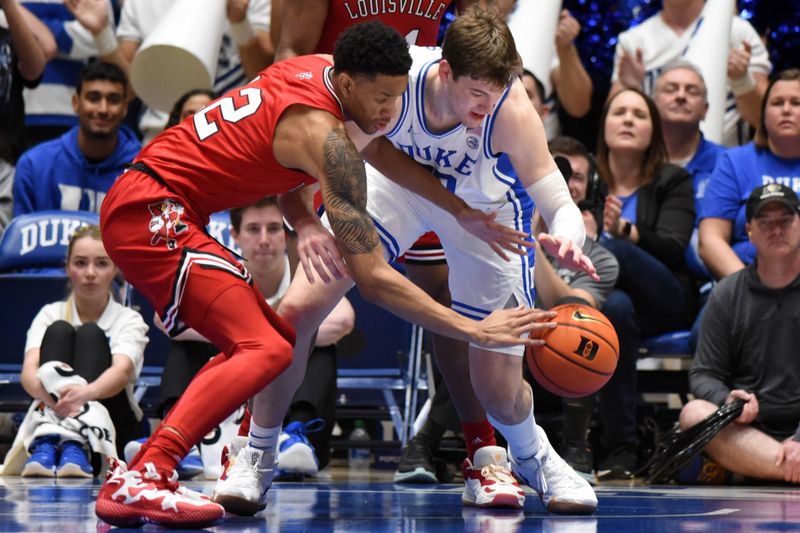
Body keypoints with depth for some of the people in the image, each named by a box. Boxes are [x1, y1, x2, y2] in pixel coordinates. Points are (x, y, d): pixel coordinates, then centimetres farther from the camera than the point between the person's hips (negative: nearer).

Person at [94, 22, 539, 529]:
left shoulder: (317, 68, 6)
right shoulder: (325, 136, -21)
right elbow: (373, 278, -22)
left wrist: (304, 222, 0)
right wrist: (476, 331, -21)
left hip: (138, 206, 10)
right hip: (149, 210, -10)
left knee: (278, 337, 17)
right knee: (265, 350, -21)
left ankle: (141, 473, 11)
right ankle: (135, 482, -31)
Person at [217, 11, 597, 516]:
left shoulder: (511, 108, -38)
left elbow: (563, 207, -37)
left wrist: (565, 240, -60)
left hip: (486, 206, -1)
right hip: (396, 184, 1)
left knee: (500, 394, -5)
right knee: (298, 309, -15)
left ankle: (533, 455, 32)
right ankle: (255, 461, 5)